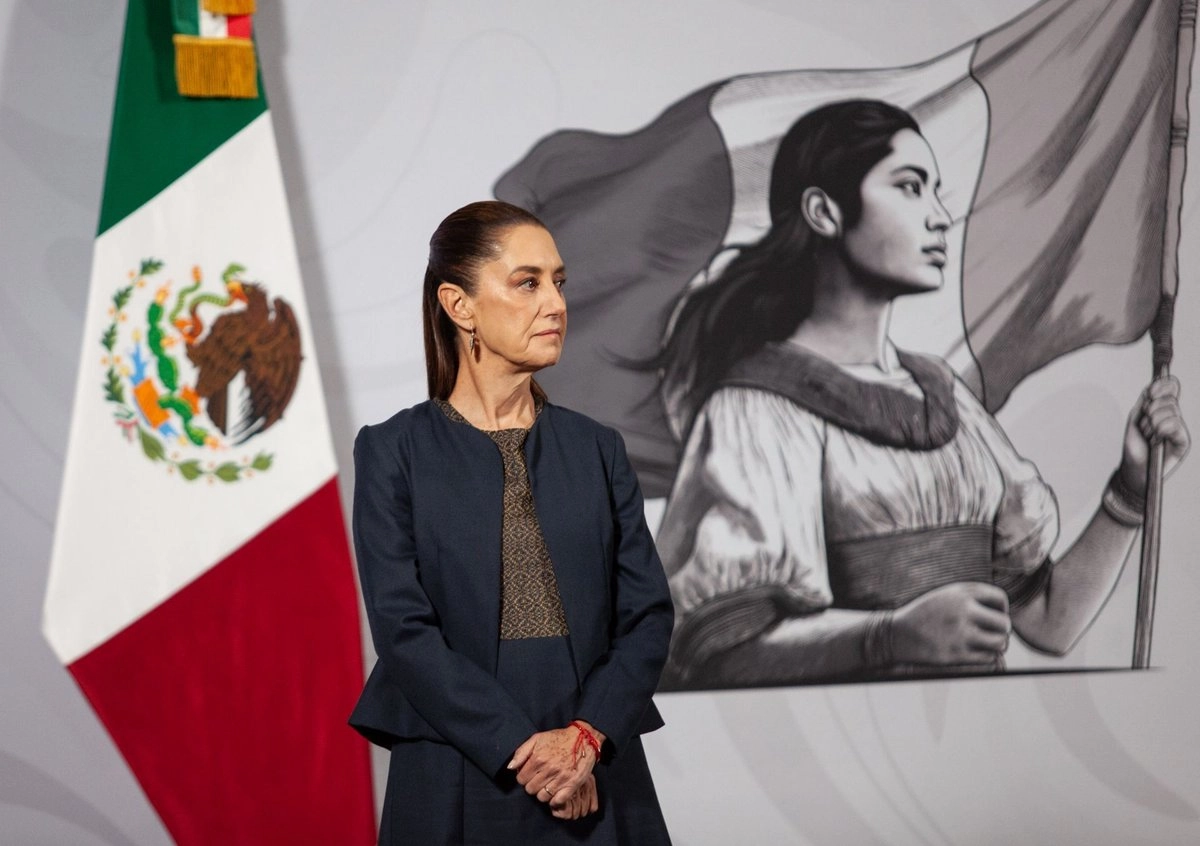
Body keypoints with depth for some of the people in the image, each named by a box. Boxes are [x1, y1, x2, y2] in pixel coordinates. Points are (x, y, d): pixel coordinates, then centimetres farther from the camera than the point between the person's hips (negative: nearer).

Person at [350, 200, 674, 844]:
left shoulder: (597, 450, 7)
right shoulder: (395, 452, -2)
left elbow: (647, 612, 1)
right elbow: (403, 627, -10)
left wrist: (586, 735, -13)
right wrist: (522, 746, -16)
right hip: (457, 787, -3)